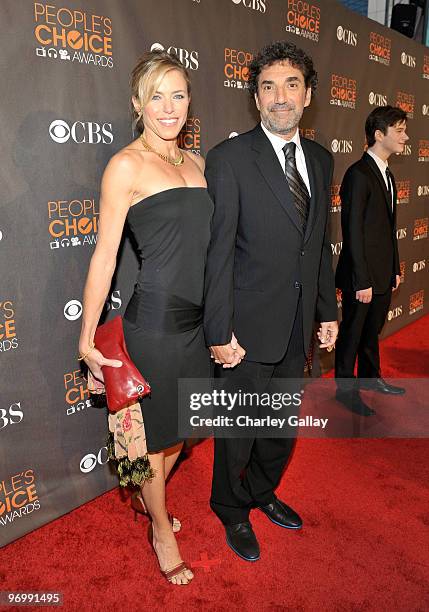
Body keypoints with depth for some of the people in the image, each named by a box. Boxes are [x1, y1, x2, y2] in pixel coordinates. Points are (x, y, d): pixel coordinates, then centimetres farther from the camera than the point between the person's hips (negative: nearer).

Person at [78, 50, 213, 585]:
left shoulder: (196, 162, 10)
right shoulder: (127, 165, -10)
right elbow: (105, 255, -10)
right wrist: (87, 338, -8)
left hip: (198, 318, 7)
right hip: (154, 321, -7)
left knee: (184, 424, 21)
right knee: (156, 430, 11)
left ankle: (149, 498, 49)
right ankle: (162, 530, 37)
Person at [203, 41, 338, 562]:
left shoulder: (320, 159, 8)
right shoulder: (229, 159, -12)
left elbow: (321, 243, 13)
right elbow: (217, 252, -15)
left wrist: (328, 311, 12)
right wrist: (220, 333, -16)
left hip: (298, 326, 6)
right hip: (249, 327, -6)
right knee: (238, 430, 12)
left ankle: (263, 492, 48)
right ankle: (232, 512, 39)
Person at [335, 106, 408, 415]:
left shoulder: (387, 174, 13)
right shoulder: (359, 174, -16)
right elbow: (353, 232, -19)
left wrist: (395, 268, 15)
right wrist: (362, 281, -20)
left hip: (383, 273, 9)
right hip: (362, 275, -9)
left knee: (373, 329, 21)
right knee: (352, 332, 6)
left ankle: (370, 377, 38)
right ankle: (345, 388, 21)